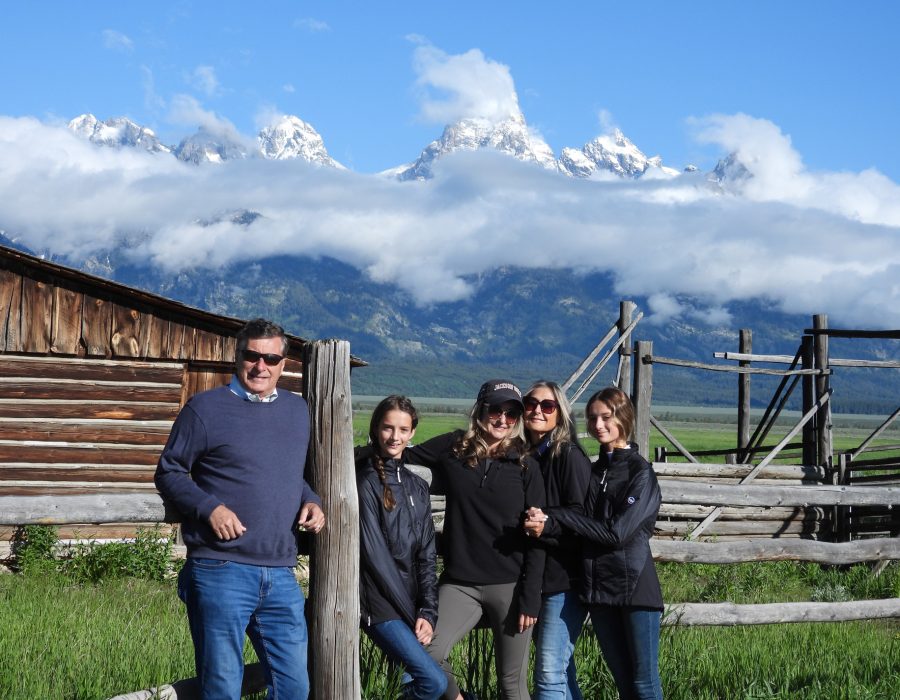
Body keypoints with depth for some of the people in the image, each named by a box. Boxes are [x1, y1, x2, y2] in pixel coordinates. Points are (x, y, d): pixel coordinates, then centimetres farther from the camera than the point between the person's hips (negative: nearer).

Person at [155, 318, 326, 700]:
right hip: (221, 572, -5)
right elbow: (168, 472, 0)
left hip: (281, 575, 5)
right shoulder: (206, 407, -2)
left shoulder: (297, 410, 15)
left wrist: (311, 502, 6)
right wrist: (210, 508, -16)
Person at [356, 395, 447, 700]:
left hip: (411, 604, 6)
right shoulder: (366, 481, -7)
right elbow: (375, 555, -11)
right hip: (381, 605, -6)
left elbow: (426, 556, 9)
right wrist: (413, 615, -10)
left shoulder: (417, 487, 13)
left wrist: (428, 612, -4)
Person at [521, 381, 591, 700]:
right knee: (561, 667, 12)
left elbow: (582, 516, -15)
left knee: (550, 671, -9)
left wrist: (547, 524, -30)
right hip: (535, 576, 7)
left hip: (565, 577, -7)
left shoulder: (569, 455, -9)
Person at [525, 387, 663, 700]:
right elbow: (580, 528, 10)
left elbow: (617, 532, -15)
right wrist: (546, 523, -10)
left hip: (635, 586, -6)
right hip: (599, 585, 6)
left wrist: (556, 516, -14)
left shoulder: (640, 471, -7)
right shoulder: (593, 471, 12)